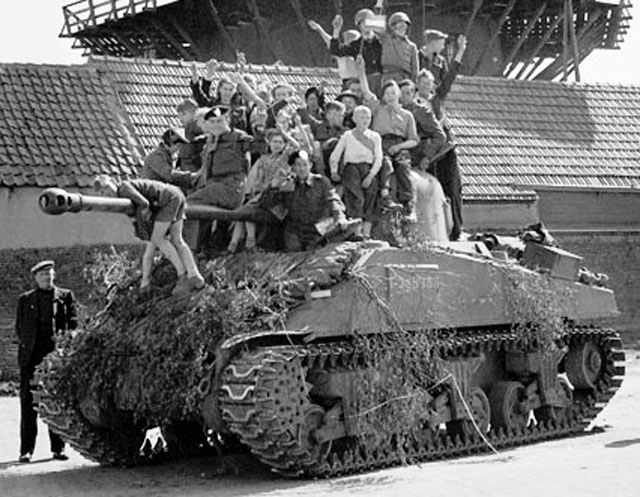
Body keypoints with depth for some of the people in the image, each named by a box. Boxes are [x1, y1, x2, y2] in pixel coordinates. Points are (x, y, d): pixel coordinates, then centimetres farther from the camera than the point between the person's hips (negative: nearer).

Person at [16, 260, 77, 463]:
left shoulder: (66, 296, 11)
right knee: (28, 403, -2)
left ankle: (58, 448, 7)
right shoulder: (25, 299, 14)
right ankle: (26, 450, 2)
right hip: (32, 357, 1)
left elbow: (73, 324, 7)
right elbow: (19, 328, 16)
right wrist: (27, 345, 4)